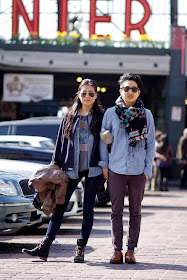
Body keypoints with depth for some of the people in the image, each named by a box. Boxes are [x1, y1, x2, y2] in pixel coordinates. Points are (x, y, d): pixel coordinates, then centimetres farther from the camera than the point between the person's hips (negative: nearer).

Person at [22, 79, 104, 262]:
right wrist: (56, 165, 6)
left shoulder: (100, 117, 4)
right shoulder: (69, 117, 9)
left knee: (88, 208, 3)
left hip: (93, 169, -2)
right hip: (72, 169, 2)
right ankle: (45, 247, 0)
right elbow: (61, 142, 11)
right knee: (59, 206, 0)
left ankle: (81, 249, 9)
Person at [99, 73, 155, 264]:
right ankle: (117, 250, 7)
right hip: (116, 169, -1)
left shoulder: (146, 115, 5)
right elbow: (103, 140, 8)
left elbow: (150, 144, 8)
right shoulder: (111, 113, 3)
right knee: (116, 211, 2)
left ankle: (131, 250, 10)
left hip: (138, 171, 1)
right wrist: (104, 165, 2)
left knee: (135, 211, 4)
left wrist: (147, 169, 2)